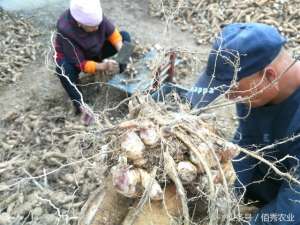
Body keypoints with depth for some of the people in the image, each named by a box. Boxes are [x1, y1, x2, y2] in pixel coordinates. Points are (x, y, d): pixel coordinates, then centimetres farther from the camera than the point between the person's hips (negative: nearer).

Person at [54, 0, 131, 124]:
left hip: (95, 50, 5)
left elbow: (112, 32, -14)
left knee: (125, 36, -13)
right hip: (73, 58, -4)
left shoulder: (94, 15, -29)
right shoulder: (66, 32, -38)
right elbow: (81, 64, -33)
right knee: (63, 69, -40)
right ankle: (80, 105, -31)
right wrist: (103, 66, -48)